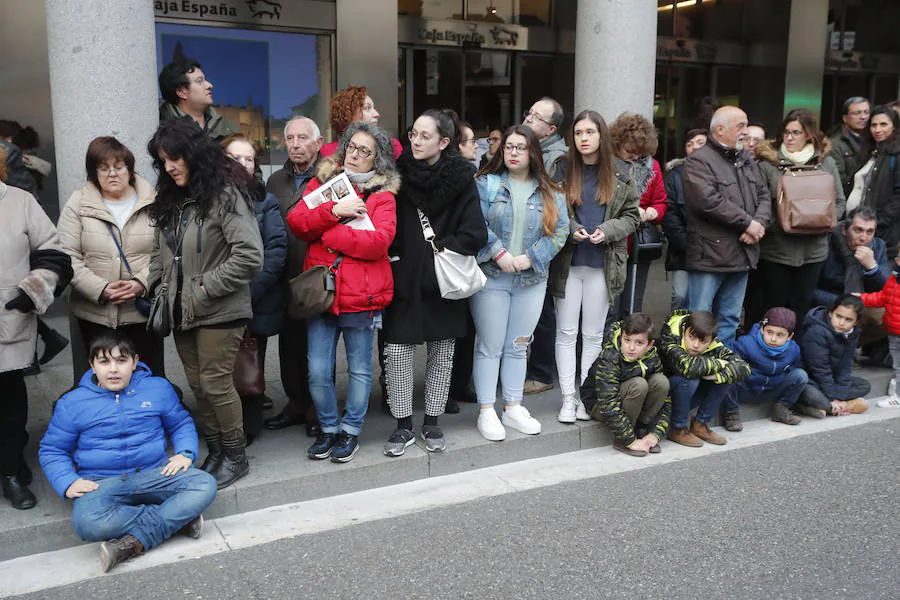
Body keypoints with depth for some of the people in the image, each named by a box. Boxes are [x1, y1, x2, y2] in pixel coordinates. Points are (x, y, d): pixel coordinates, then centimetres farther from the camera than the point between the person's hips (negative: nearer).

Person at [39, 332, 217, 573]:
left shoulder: (159, 388, 7)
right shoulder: (72, 402, 5)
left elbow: (181, 424, 19)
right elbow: (52, 450, 12)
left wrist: (185, 453, -2)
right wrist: (67, 482, -7)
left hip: (155, 474, 1)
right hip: (101, 482, -1)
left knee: (205, 485, -26)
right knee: (87, 523, -36)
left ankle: (135, 542, -26)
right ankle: (176, 518, -20)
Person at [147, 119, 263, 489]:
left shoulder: (224, 194, -12)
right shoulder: (170, 199, 13)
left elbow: (249, 254, -20)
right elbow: (161, 253, 19)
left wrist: (207, 288, -16)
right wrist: (159, 290, 4)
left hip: (218, 311, -7)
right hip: (181, 311, 7)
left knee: (215, 383, -2)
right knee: (197, 385, 12)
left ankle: (235, 457, 16)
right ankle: (214, 453, 26)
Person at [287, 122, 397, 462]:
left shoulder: (382, 194, 0)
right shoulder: (322, 181, 11)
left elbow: (379, 241, -16)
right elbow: (296, 221, -2)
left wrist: (324, 234, -13)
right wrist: (334, 211, -16)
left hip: (361, 295, -2)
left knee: (359, 369, 10)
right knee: (318, 371, 5)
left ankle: (351, 431, 28)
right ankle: (328, 428, 26)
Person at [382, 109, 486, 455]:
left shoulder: (461, 179, -5)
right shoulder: (400, 173, 0)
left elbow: (475, 233, -10)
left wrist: (438, 250, -11)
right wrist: (395, 257, -8)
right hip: (404, 281, 1)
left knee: (441, 353, 9)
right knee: (397, 353, -2)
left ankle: (432, 422, 25)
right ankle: (403, 425, 14)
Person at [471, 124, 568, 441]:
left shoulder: (551, 193, 8)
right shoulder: (485, 184, 1)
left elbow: (560, 231, 1)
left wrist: (530, 258, -11)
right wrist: (499, 253, -18)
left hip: (532, 280, 3)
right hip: (490, 277, -3)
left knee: (518, 346, 12)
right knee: (490, 347, 2)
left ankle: (513, 408, 23)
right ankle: (486, 412, 12)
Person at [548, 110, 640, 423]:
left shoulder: (618, 176, 1)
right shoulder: (562, 170, -4)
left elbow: (631, 215, 5)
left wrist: (608, 230, -12)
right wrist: (570, 229, -16)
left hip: (603, 265, 1)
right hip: (567, 264, -1)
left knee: (593, 335, 10)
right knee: (566, 332, 6)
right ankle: (568, 398, 15)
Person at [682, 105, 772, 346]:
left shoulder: (746, 160, 18)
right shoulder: (699, 161, -9)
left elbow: (764, 195, 15)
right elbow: (709, 201, -21)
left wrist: (760, 223, -6)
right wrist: (748, 222, -15)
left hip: (742, 253, 8)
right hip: (710, 254, -8)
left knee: (730, 319, 15)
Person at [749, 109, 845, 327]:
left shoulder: (826, 162, 6)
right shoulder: (768, 163, -4)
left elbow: (839, 202, 11)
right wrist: (777, 224, -18)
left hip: (813, 250, 3)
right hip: (775, 250, -3)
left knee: (800, 309, 12)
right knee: (772, 309, 6)